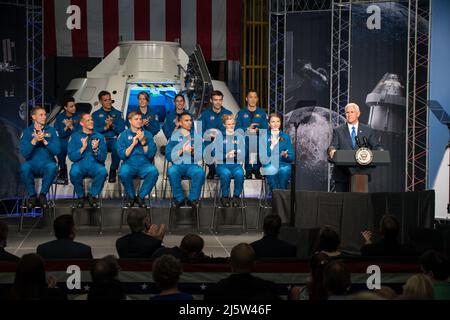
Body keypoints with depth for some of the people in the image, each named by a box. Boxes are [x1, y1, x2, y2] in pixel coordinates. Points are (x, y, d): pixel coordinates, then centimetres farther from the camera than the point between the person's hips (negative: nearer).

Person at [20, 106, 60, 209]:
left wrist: (44, 141, -15)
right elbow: (24, 153, -4)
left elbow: (57, 150, -4)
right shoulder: (27, 132, 7)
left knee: (52, 166, -35)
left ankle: (43, 195, -15)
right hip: (32, 165, 0)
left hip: (47, 165, 0)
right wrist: (34, 140, -17)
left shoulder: (51, 131, 8)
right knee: (24, 167, -34)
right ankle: (32, 196, -13)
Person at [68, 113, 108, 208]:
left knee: (102, 171, -33)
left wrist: (95, 149, -15)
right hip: (80, 164, -1)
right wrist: (83, 148, -14)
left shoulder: (99, 137, 10)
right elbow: (72, 157, -1)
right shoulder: (75, 136, 8)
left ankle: (92, 195, -8)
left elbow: (103, 158, 4)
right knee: (74, 172, -35)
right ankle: (81, 196, -8)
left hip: (95, 164, 1)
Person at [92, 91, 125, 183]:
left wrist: (112, 125, -13)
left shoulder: (118, 114, 17)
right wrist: (105, 127, -13)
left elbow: (122, 130, 5)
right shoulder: (96, 114, 16)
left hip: (114, 139, 0)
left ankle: (113, 170, -18)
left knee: (117, 146, -37)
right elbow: (93, 130, 1)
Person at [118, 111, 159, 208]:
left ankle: (141, 197, -11)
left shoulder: (148, 134, 10)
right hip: (129, 164, -1)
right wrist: (133, 143, -11)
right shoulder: (124, 135, 7)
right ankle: (131, 197, -8)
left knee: (153, 171, -32)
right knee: (123, 172, -35)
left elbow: (151, 154, 1)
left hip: (145, 164, 1)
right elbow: (122, 155, -3)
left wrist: (143, 141, -11)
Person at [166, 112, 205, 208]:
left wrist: (193, 152, -16)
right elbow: (169, 156, -1)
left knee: (200, 172, -32)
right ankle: (179, 199, -16)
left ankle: (192, 199, -15)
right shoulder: (174, 137, 7)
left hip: (192, 165, 1)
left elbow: (200, 156, 6)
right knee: (171, 171, -34)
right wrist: (181, 151, -16)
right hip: (177, 164, -1)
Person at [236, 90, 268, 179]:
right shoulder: (241, 113, 13)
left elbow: (265, 128, 4)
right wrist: (248, 128, -14)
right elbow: (237, 128, 1)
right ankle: (248, 170, -9)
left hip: (258, 137, 1)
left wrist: (258, 130, -15)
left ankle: (256, 169, -6)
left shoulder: (262, 113, 16)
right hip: (245, 137, -1)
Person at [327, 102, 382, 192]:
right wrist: (332, 150, -28)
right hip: (342, 174, -1)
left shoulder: (367, 130, 12)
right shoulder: (338, 131, 9)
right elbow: (333, 146, -3)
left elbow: (376, 146, 7)